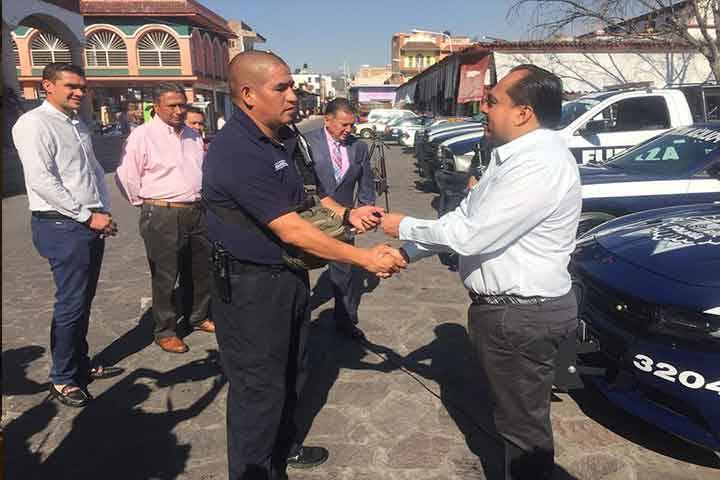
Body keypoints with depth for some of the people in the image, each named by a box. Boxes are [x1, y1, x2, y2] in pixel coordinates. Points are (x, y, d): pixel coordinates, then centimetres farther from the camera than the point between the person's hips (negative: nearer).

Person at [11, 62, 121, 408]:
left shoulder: (78, 124, 18)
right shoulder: (34, 123, -8)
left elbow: (96, 172, 20)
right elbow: (41, 179, -18)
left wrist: (105, 213, 7)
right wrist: (88, 216, -16)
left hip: (90, 225, 8)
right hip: (62, 226, -8)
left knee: (83, 301, 15)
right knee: (71, 304, -4)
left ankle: (81, 365, 30)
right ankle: (62, 379, 12)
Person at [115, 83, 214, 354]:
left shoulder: (193, 136, 12)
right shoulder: (143, 135, -9)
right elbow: (126, 178, -7)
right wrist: (148, 205, -1)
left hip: (197, 212, 7)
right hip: (163, 217, -6)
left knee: (200, 270, 17)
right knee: (165, 276, 1)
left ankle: (198, 317, 36)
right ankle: (165, 331, 16)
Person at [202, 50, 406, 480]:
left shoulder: (284, 138, 3)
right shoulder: (236, 152, -26)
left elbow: (304, 193, 18)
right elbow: (291, 230, -28)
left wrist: (346, 214, -2)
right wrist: (366, 259, -26)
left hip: (289, 274, 10)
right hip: (250, 286, -9)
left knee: (291, 372, 25)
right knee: (259, 385, 6)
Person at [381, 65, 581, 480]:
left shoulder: (542, 165, -25)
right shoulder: (513, 154, 8)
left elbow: (471, 234, -27)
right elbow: (465, 218, 11)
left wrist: (404, 227, -13)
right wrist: (405, 253, 6)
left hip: (522, 316, -10)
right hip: (504, 305, 10)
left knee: (524, 422, 9)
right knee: (515, 411, 26)